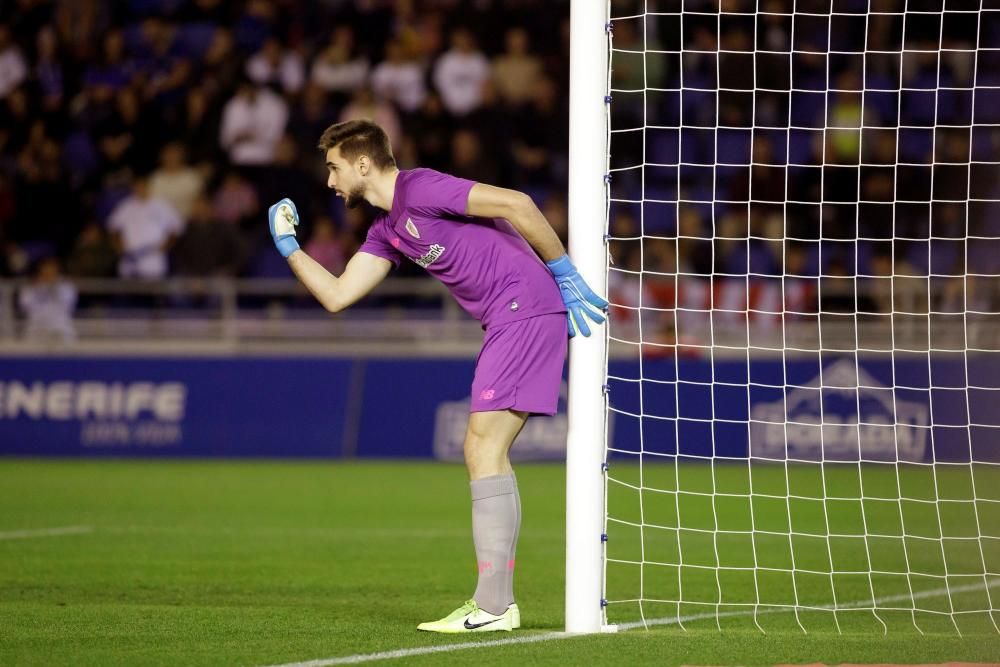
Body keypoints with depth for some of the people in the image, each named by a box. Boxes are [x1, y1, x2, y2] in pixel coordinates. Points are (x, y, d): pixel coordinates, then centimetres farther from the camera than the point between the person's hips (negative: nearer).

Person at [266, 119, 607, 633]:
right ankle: (495, 600, 13)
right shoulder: (386, 231, 20)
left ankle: (493, 606, -14)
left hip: (526, 309, -10)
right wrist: (289, 248, 16)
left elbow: (516, 204, -15)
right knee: (482, 452, 11)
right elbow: (337, 295, 21)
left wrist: (564, 275, -11)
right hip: (508, 322, 10)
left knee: (484, 447, -12)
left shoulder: (419, 189, -10)